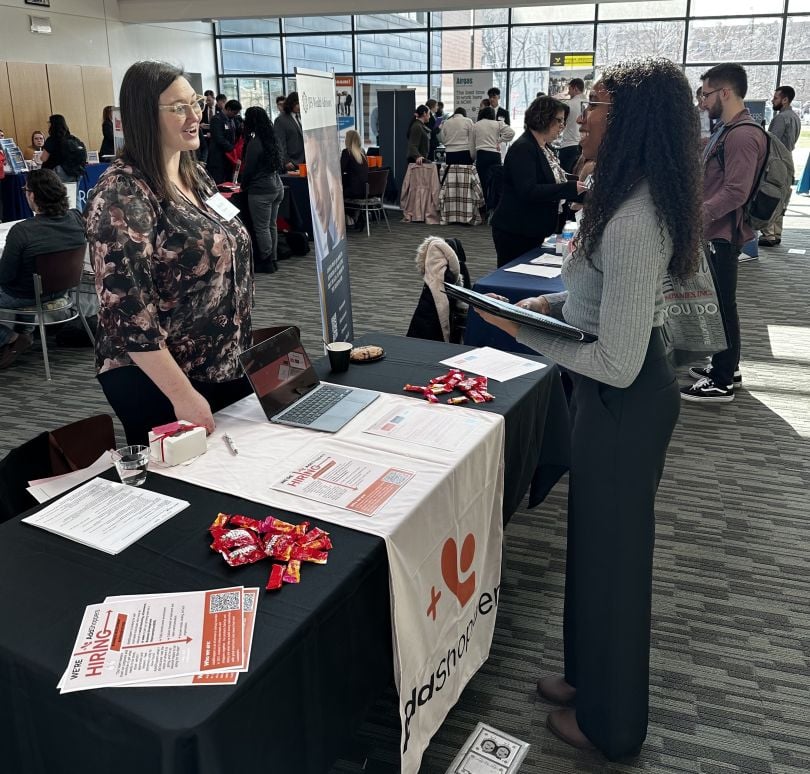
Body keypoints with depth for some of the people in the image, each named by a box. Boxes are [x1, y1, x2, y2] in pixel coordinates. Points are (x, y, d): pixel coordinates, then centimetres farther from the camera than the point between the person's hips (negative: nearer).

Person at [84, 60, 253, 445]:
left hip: (228, 366, 8)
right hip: (157, 382, -8)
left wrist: (243, 346, 16)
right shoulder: (122, 193, -18)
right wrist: (183, 394, -24)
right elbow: (127, 310, -23)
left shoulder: (196, 175, 7)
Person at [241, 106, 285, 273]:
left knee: (261, 228, -1)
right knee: (271, 225, 12)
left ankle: (266, 262, 3)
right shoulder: (271, 139, 10)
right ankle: (273, 259, 18)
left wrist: (243, 184, 9)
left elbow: (248, 169, -10)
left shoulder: (254, 142, -14)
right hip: (276, 186, 8)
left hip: (260, 190, -8)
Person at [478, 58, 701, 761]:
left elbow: (618, 363, -29)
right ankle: (592, 675, 47)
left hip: (624, 401, -10)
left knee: (612, 551, 9)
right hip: (621, 395, 10)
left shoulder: (633, 222, -29)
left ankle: (608, 722, 35)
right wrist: (554, 302, 5)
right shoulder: (636, 200, 4)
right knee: (600, 540, 23)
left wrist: (523, 332, -22)